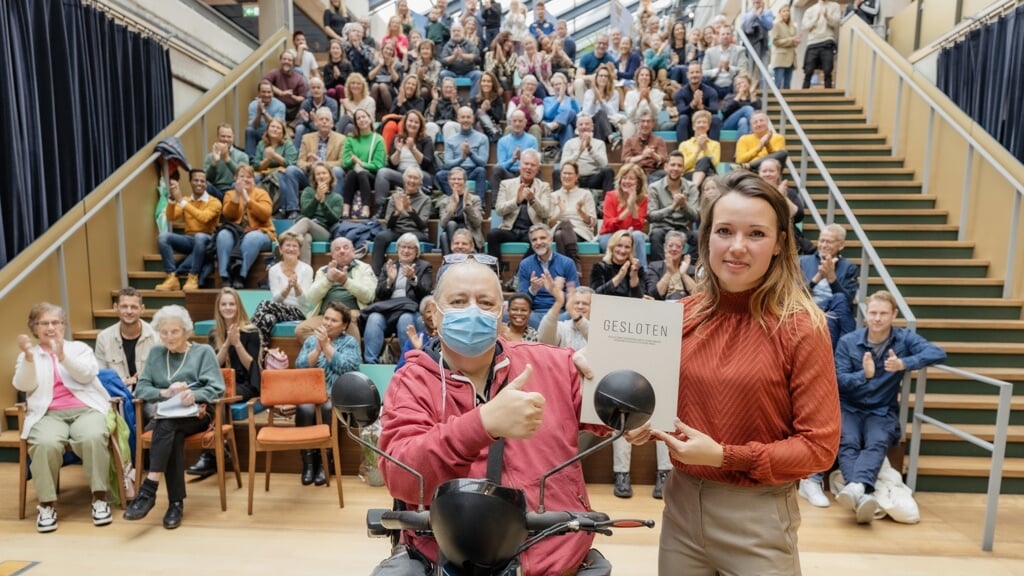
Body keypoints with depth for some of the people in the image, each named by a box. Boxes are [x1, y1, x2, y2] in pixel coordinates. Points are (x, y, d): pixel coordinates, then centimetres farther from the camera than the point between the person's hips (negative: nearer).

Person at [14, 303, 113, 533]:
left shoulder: (79, 348, 17)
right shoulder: (29, 355, 20)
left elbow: (87, 374, -2)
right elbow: (23, 386, 2)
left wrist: (62, 355, -16)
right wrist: (29, 358, -14)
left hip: (85, 409, 0)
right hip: (48, 414, 1)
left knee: (93, 438, -33)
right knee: (46, 443, -34)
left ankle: (100, 498, -21)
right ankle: (46, 503, -16)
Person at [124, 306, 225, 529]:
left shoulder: (204, 352, 8)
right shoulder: (156, 353, 19)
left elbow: (217, 388, -4)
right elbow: (140, 388, 8)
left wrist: (195, 395, -24)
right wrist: (165, 392, -12)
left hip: (195, 415, -2)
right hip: (164, 415, 2)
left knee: (167, 426, -34)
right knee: (173, 435, -32)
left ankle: (148, 490, -34)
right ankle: (176, 502, -29)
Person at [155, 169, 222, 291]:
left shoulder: (214, 202, -3)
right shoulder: (185, 201, 13)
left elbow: (204, 218, -23)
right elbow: (171, 218, -2)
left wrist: (181, 200, -25)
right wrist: (172, 198, -17)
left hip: (206, 241, -5)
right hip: (188, 240, 5)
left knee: (199, 237, -39)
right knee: (163, 236, -21)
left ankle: (193, 278, -31)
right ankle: (172, 278, -29)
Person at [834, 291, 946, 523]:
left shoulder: (904, 338, 2)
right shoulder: (847, 342, -2)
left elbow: (939, 353, -15)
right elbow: (838, 380, -7)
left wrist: (905, 364, -30)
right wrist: (864, 375, -26)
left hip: (882, 412, 0)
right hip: (849, 408, 0)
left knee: (877, 443, -32)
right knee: (848, 443, -31)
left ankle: (855, 487, -56)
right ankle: (862, 495, -53)